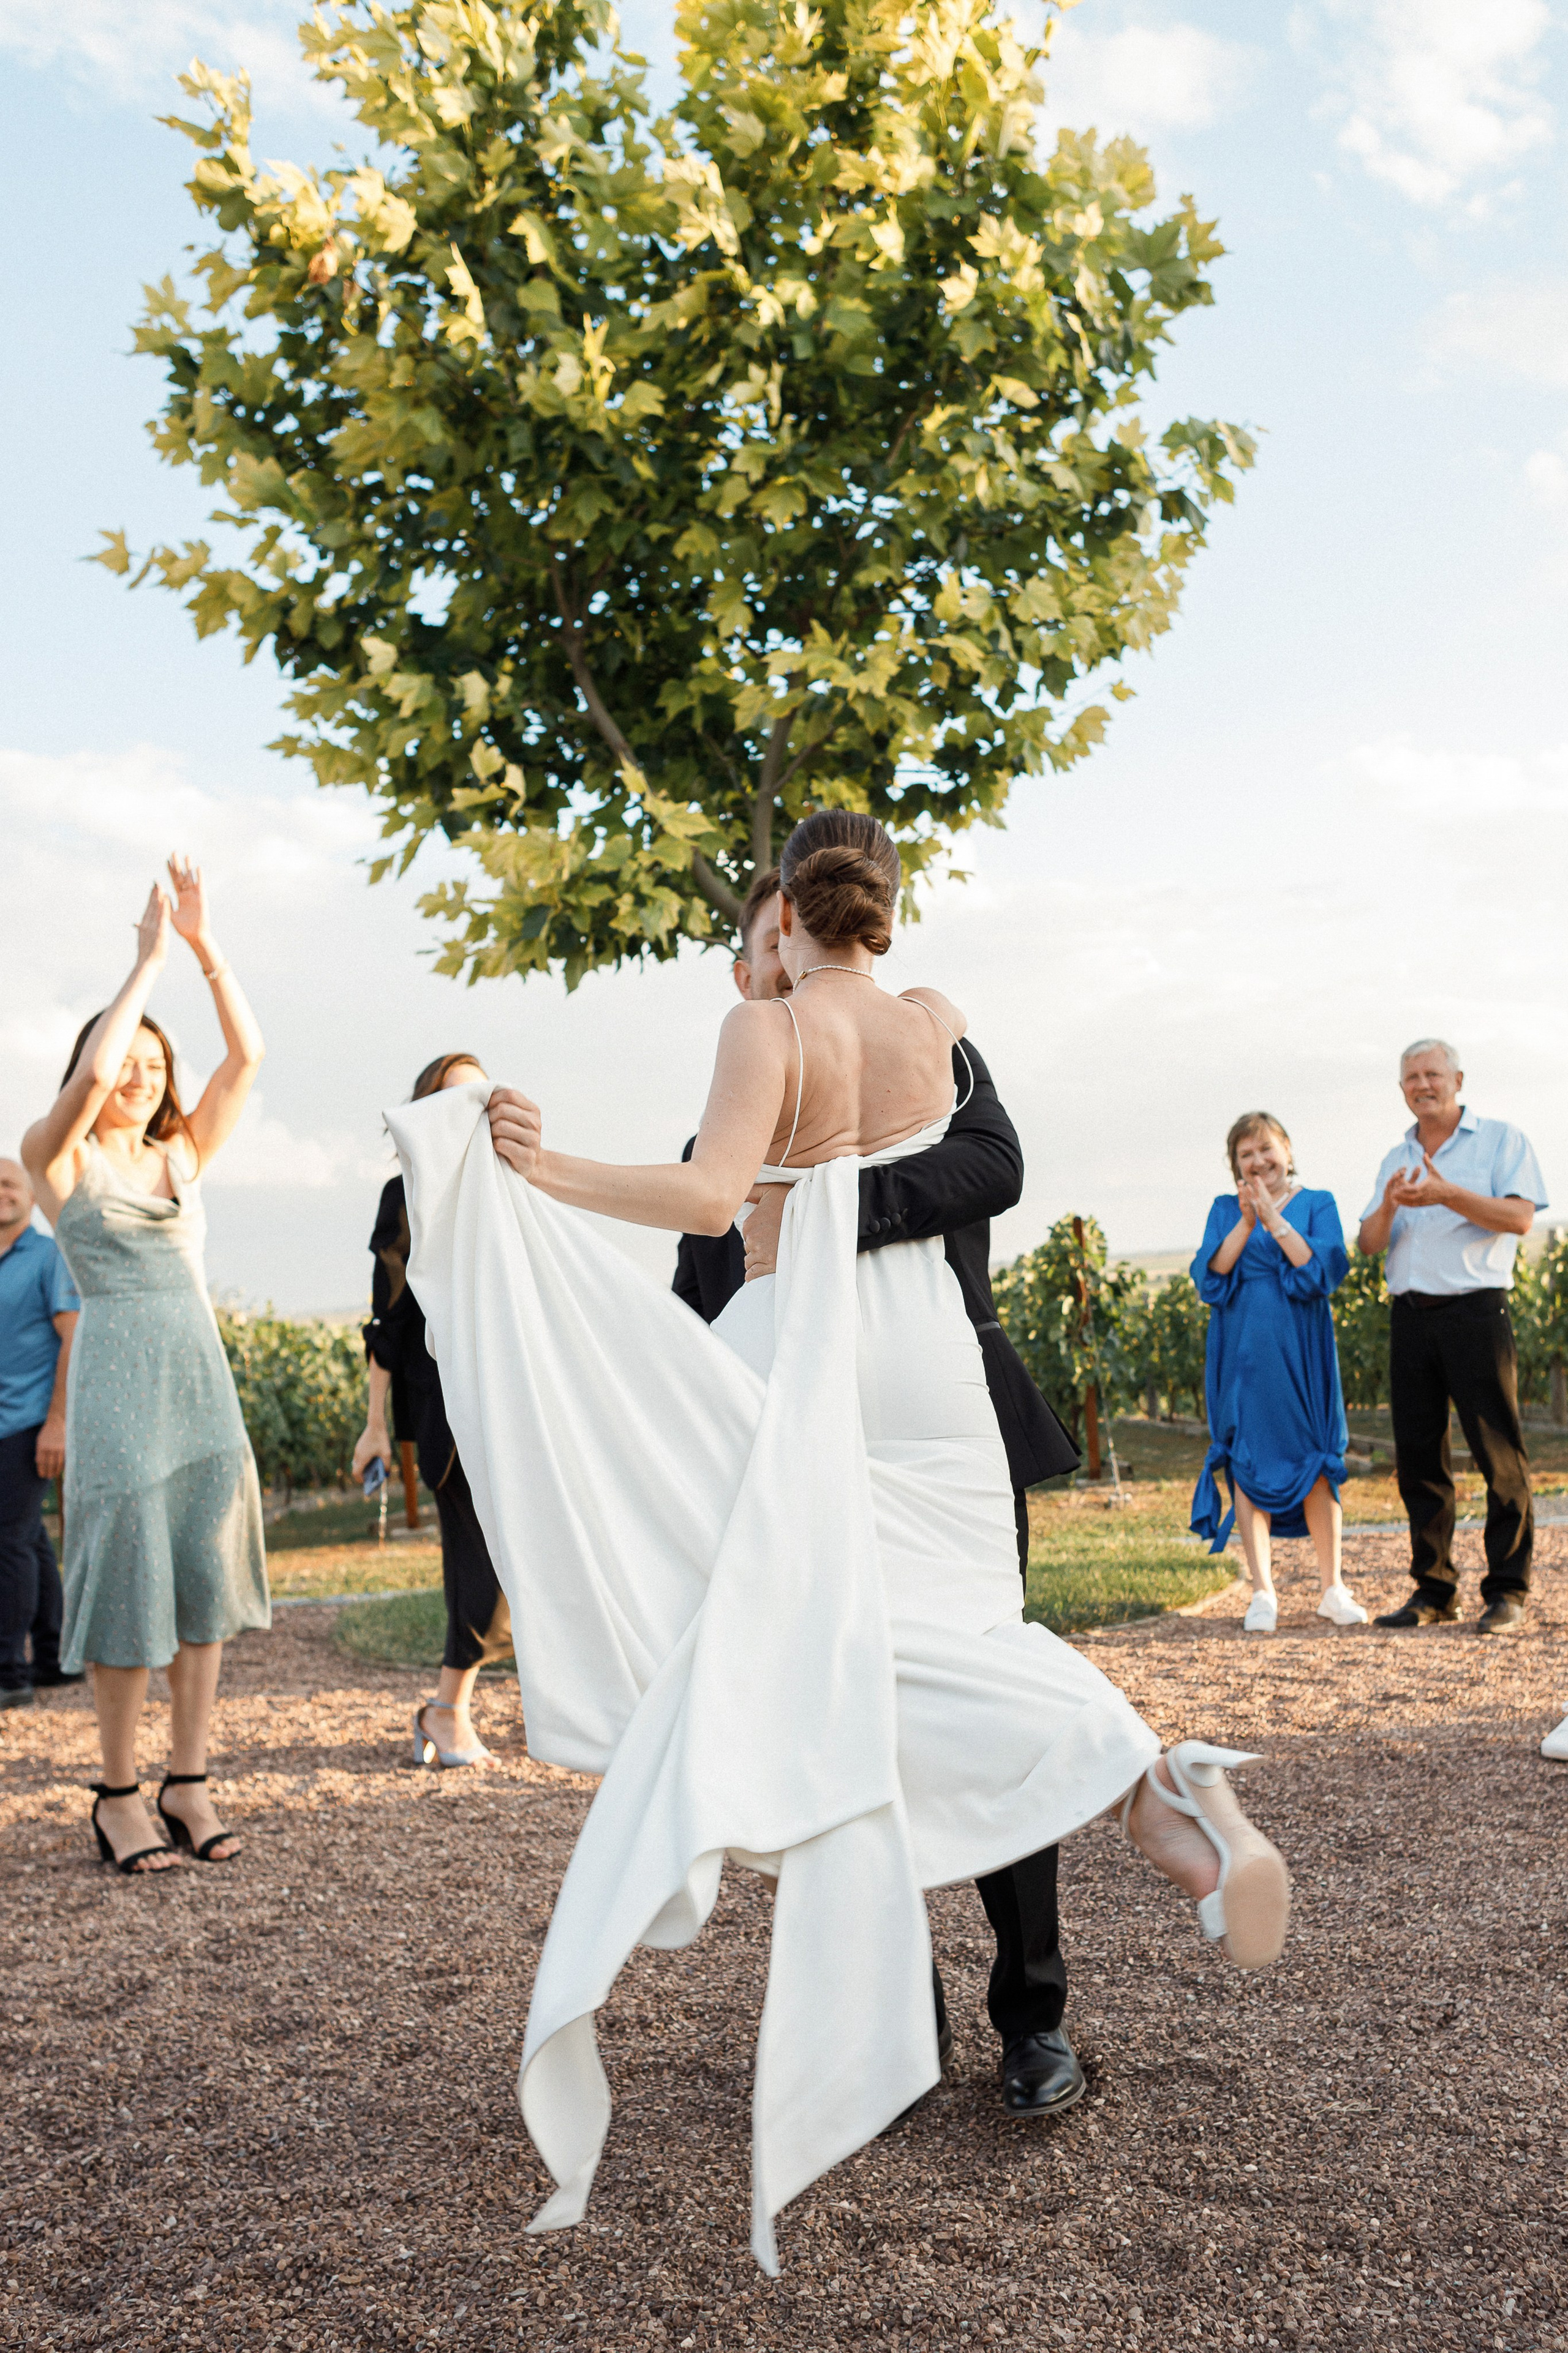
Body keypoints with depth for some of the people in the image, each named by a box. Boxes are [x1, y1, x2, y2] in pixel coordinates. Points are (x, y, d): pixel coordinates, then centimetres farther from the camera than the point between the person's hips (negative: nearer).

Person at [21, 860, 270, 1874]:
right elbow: (89, 1079, -18)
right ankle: (119, 1794, 10)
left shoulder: (184, 1155, 14)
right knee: (132, 1581, -3)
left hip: (203, 1373, 5)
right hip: (120, 1377, -5)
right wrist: (149, 960, -12)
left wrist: (206, 945, -3)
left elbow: (245, 1056, 4)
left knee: (207, 1579, 3)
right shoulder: (56, 1156, 2)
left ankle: (188, 1783, 11)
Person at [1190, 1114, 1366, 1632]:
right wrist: (1246, 1224, -12)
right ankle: (1263, 1593, 1)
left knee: (1315, 1465, 2)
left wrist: (1275, 1219, -13)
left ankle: (1333, 1590, 12)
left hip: (1300, 1354, -1)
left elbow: (1324, 1270, -9)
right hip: (1243, 1355, 1)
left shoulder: (1317, 1204, 7)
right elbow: (1210, 1275, -3)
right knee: (1249, 1465, -2)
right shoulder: (1225, 1210, 11)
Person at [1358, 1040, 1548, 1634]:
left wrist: (1447, 1195, -20)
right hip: (1411, 1316, 5)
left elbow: (1520, 1217, -10)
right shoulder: (1396, 1159, 18)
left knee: (1499, 1454, -5)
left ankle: (1507, 1591, 2)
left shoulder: (1501, 1139, 4)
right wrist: (1387, 1207, -10)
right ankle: (1434, 1591, 12)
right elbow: (1369, 1244, 11)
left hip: (1475, 1312, -5)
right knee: (1418, 1457, 5)